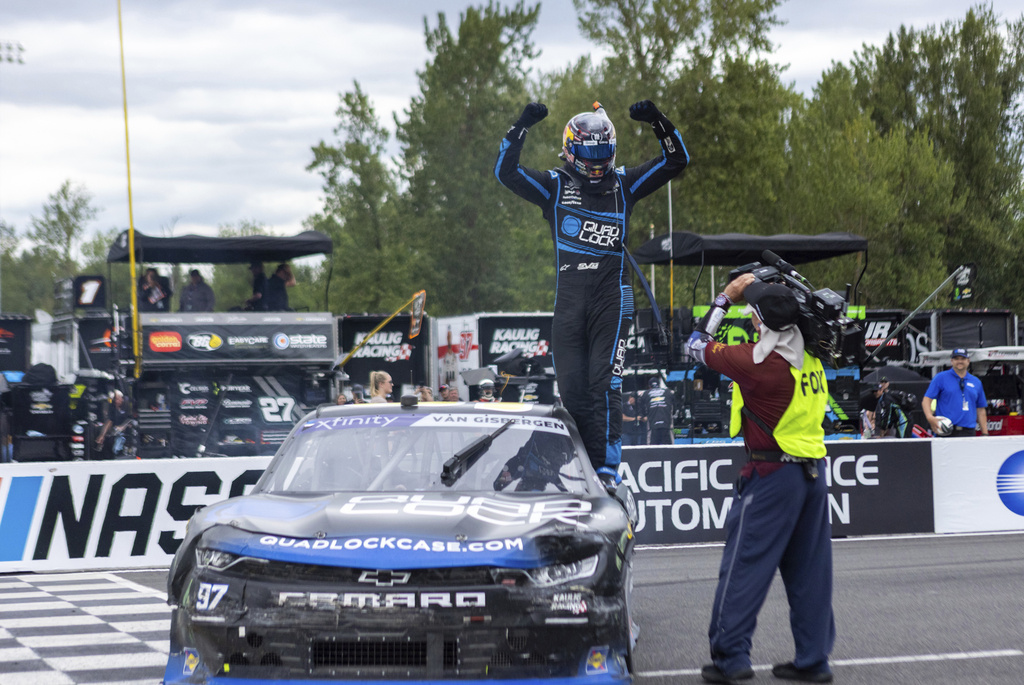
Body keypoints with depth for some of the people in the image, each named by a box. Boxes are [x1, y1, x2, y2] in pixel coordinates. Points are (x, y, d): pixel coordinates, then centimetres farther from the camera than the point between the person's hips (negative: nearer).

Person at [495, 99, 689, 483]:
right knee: (571, 389, 2)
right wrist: (521, 128, -11)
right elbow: (505, 173, -1)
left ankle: (608, 470, -13)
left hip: (612, 297, -1)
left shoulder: (624, 185, 10)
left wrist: (659, 124, -6)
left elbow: (676, 161, 10)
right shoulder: (554, 187, 9)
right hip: (569, 298, 2)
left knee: (605, 383, -12)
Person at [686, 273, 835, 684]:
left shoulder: (757, 360, -17)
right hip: (813, 472, 7)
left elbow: (698, 347, -4)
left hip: (772, 476, -7)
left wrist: (725, 298, 5)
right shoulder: (810, 356, 3)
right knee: (809, 570, 11)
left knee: (744, 566, 0)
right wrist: (755, 291, 24)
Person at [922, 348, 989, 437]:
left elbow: (981, 410, 20)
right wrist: (930, 417, -19)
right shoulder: (940, 378, 6)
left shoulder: (976, 382, 18)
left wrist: (985, 433, 14)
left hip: (968, 433, 4)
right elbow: (926, 400, -1)